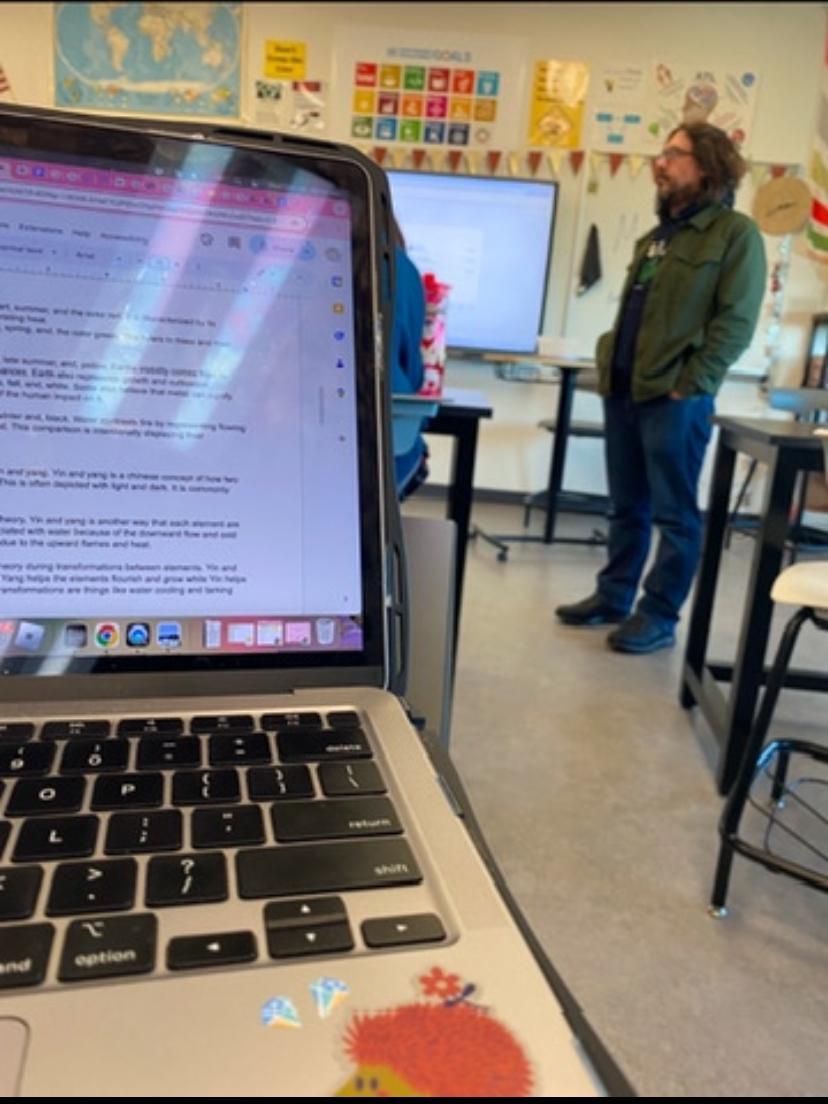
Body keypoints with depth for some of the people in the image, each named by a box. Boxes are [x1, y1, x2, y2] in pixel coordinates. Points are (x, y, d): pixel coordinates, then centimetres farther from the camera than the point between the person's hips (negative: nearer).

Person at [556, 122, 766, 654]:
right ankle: (614, 597, 24)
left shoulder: (735, 233, -4)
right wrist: (610, 361, 13)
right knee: (627, 506, 14)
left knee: (675, 513, 1)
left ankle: (659, 616, 9)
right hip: (624, 389, 8)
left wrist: (689, 386, -16)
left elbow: (736, 322, -11)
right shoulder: (658, 235, 20)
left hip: (675, 398, -7)